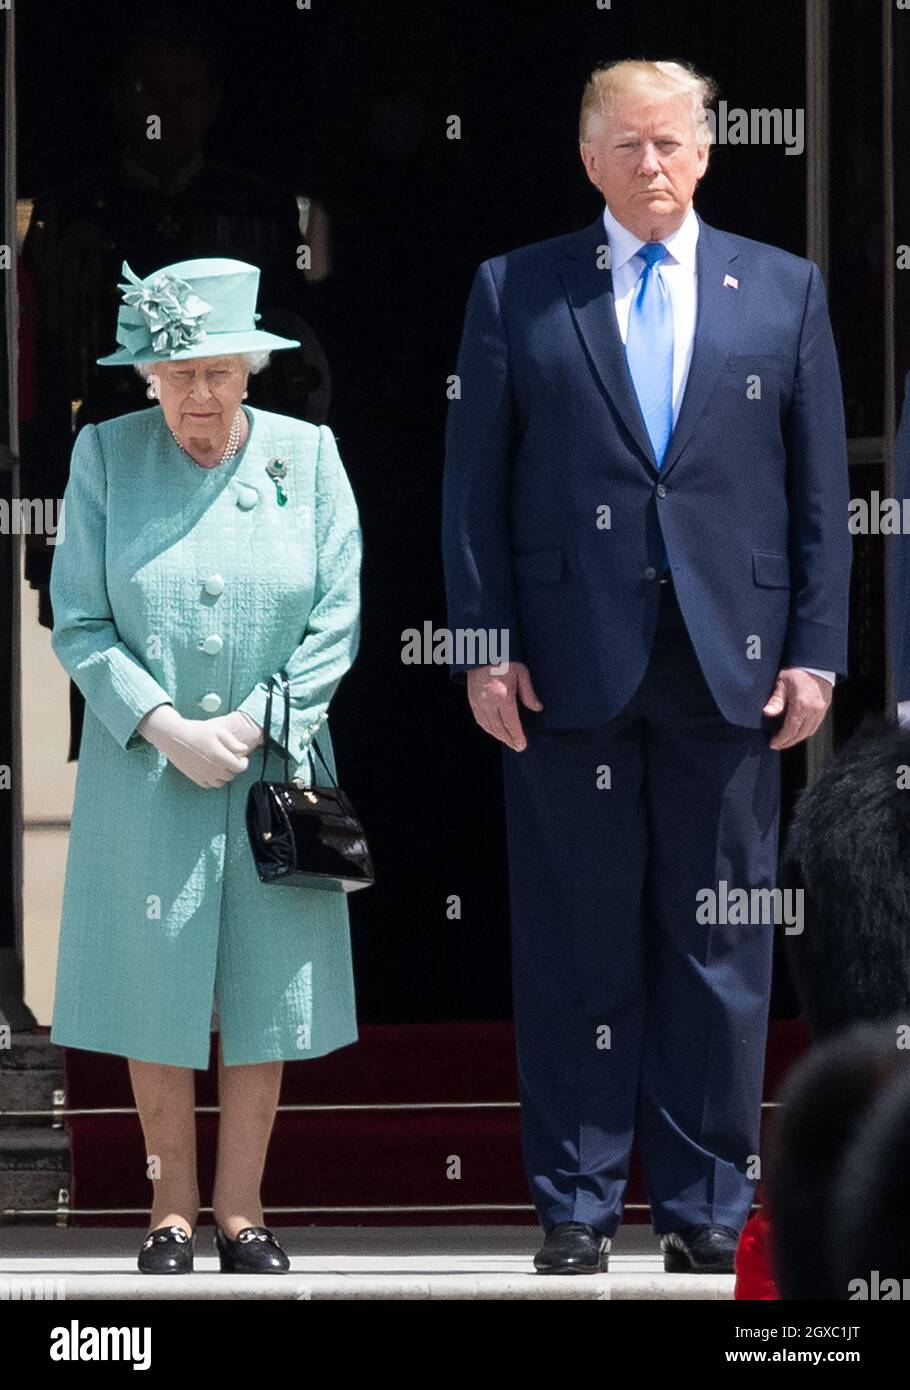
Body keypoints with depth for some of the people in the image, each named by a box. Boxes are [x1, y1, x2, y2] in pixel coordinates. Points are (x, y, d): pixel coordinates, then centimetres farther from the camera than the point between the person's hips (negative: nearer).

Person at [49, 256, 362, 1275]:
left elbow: (337, 619, 0)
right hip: (144, 774, -1)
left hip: (276, 765, 1)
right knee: (154, 998, 1)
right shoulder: (106, 456, -1)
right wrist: (165, 727, -14)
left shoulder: (307, 456, 1)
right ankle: (172, 1210, 12)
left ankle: (241, 1211, 11)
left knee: (265, 996, 3)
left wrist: (254, 724, -11)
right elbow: (78, 625, -3)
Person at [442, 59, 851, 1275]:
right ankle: (576, 1202, 9)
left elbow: (821, 488, 8)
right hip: (570, 664, -1)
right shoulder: (515, 294, 7)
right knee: (578, 939, 2)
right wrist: (485, 648, -4)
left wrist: (815, 651, 1)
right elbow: (475, 485, 5)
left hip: (729, 663, 1)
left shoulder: (785, 292, 10)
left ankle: (705, 1199, 10)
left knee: (719, 945, 3)